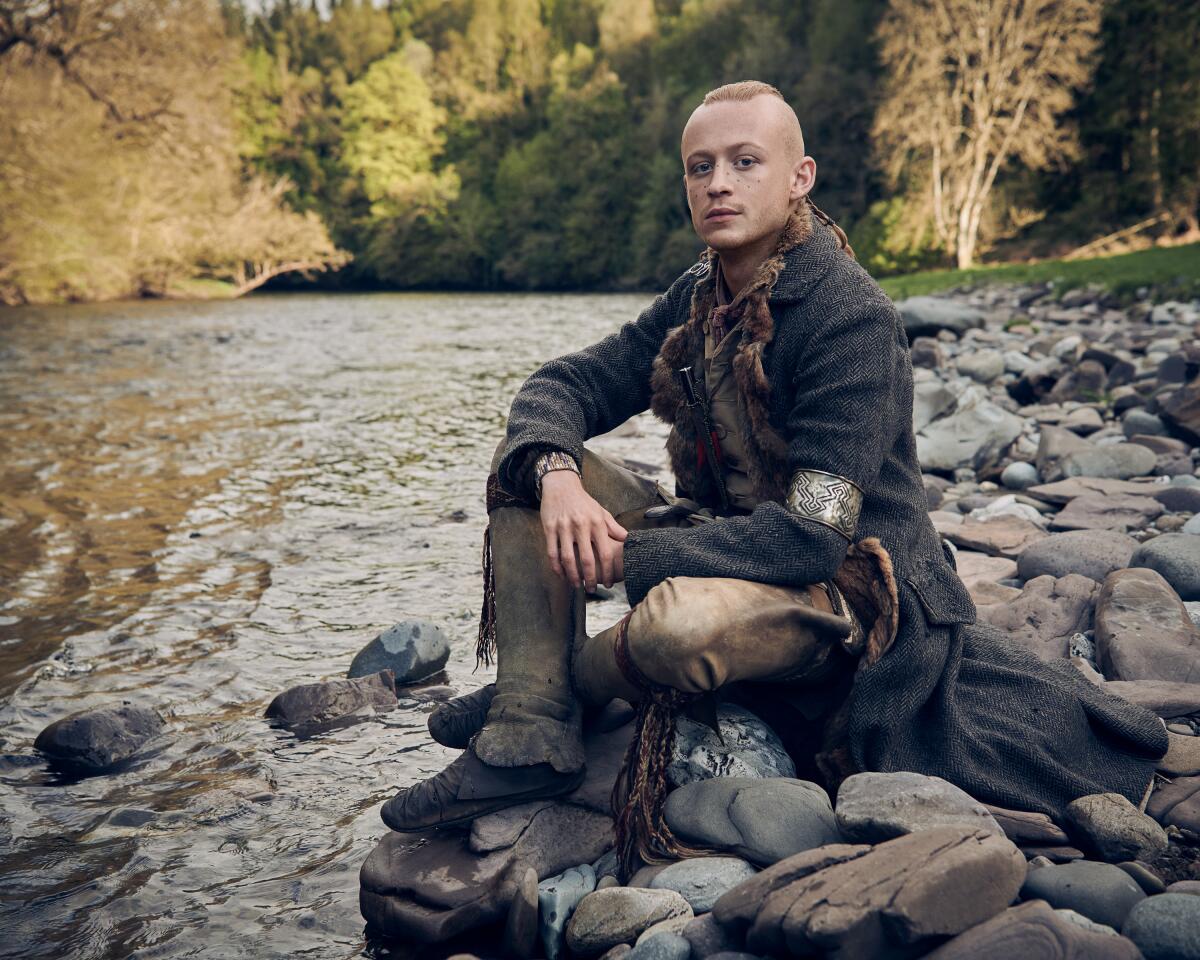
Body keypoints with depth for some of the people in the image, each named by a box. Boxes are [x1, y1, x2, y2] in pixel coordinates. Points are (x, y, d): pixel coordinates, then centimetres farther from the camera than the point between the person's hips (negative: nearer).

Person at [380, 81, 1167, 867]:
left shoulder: (850, 315, -21)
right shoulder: (698, 301, 4)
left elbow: (813, 533, -27)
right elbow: (563, 385, 2)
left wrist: (626, 555, -27)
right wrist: (556, 475, -22)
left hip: (850, 589, -7)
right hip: (728, 546, 8)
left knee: (677, 624, -40)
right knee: (532, 462, -5)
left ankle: (558, 686, -1)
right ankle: (529, 738, -15)